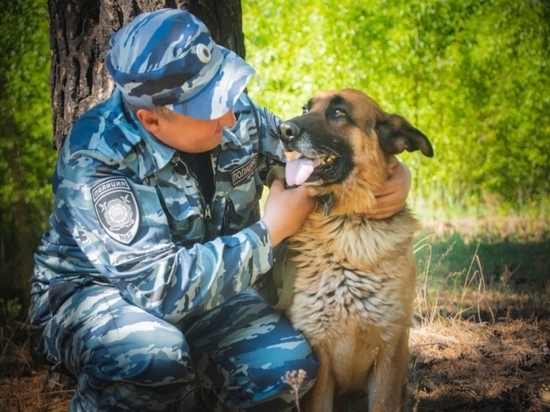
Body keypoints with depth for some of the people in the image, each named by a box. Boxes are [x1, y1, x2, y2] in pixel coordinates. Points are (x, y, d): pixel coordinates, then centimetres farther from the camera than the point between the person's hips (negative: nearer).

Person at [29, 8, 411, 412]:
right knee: (153, 354, -37)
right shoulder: (97, 160, -29)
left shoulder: (236, 115, -12)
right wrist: (269, 232, -26)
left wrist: (393, 172, -14)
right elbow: (162, 286, -34)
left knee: (286, 364, -21)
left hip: (202, 282, 5)